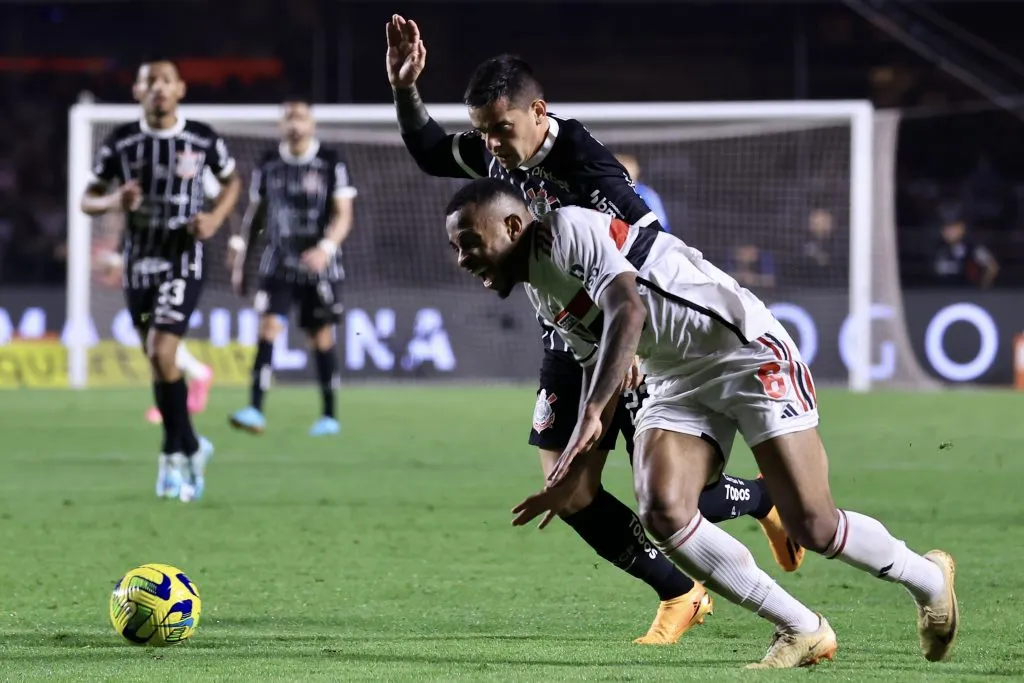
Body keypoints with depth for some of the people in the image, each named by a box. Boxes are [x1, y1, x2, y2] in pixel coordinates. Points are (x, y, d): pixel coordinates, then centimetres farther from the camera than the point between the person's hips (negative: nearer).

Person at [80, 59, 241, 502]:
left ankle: (176, 455, -6)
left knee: (161, 353, -18)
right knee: (158, 363, 9)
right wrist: (115, 201, -18)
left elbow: (232, 180, 14)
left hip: (183, 262, -3)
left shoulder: (203, 140, -4)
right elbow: (88, 199, 5)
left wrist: (216, 217, -5)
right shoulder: (121, 142, -1)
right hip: (138, 263, 3)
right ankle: (190, 449, 27)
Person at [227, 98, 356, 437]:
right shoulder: (268, 164, 6)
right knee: (268, 327, -14)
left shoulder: (331, 164, -3)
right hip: (278, 265, 2)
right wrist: (239, 261, 12)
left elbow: (343, 216, -6)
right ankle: (255, 411, -22)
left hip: (319, 266, -1)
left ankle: (329, 415, 16)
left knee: (321, 336, 4)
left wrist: (326, 247, -24)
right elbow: (255, 214, 14)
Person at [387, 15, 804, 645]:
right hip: (568, 348, 7)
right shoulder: (496, 153, -4)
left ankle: (767, 500, 27)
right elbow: (430, 153, 15)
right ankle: (680, 595, 15)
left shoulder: (583, 166, -27)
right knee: (571, 495, -1)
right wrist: (405, 90, -3)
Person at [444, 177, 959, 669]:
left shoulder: (570, 231, -18)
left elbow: (627, 312, -33)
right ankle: (802, 632, -4)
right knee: (661, 512, -15)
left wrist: (590, 415, -41)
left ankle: (928, 579, 18)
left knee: (813, 528, -11)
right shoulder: (539, 291, 11)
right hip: (677, 383, 9)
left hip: (746, 352, -9)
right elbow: (597, 366, 22)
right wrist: (573, 472, 20)